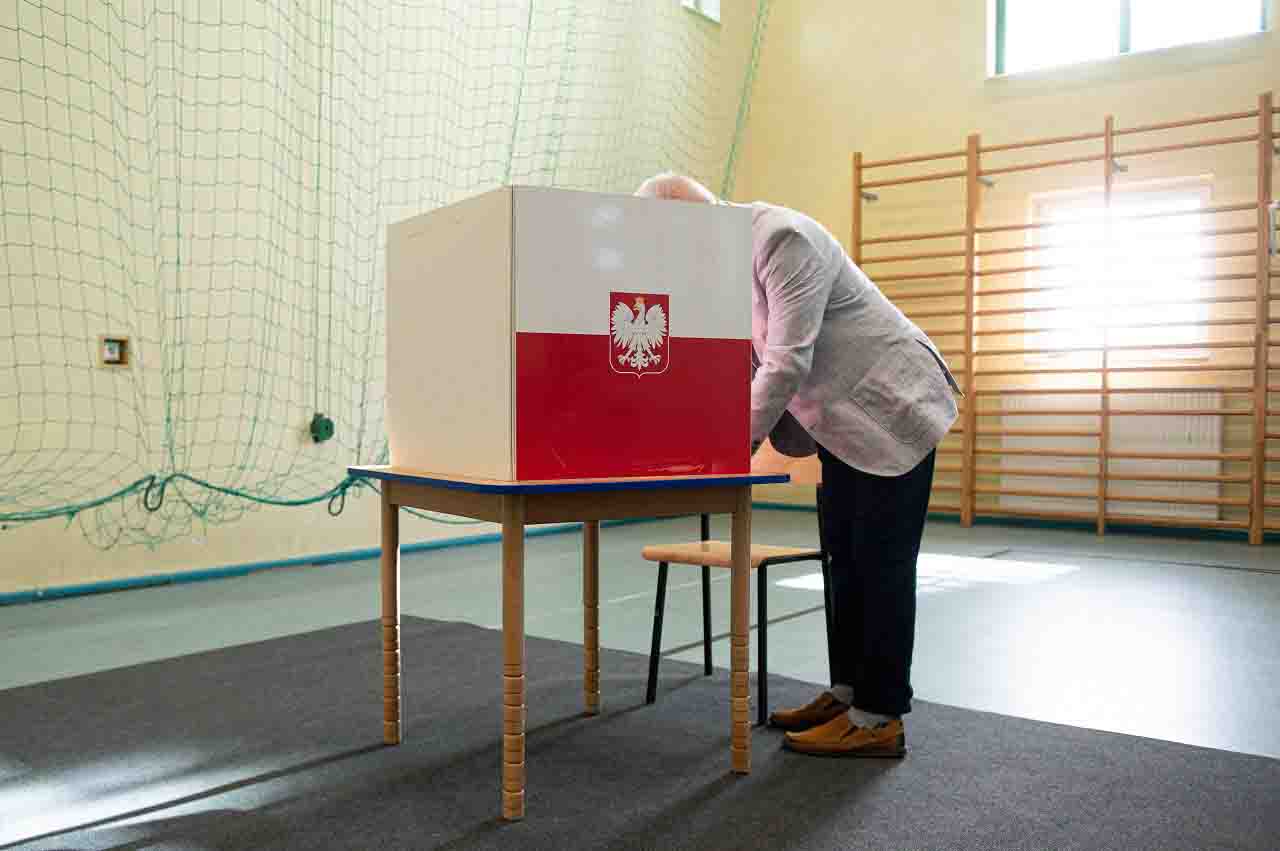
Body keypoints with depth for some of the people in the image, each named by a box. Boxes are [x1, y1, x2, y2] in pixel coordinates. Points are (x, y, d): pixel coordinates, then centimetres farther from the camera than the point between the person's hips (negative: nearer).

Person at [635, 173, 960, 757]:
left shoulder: (782, 239, -23)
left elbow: (788, 362, -29)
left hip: (892, 408, -9)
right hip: (844, 420, 9)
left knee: (881, 565, -5)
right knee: (845, 557, 13)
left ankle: (879, 719, 3)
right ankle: (847, 694, 24)